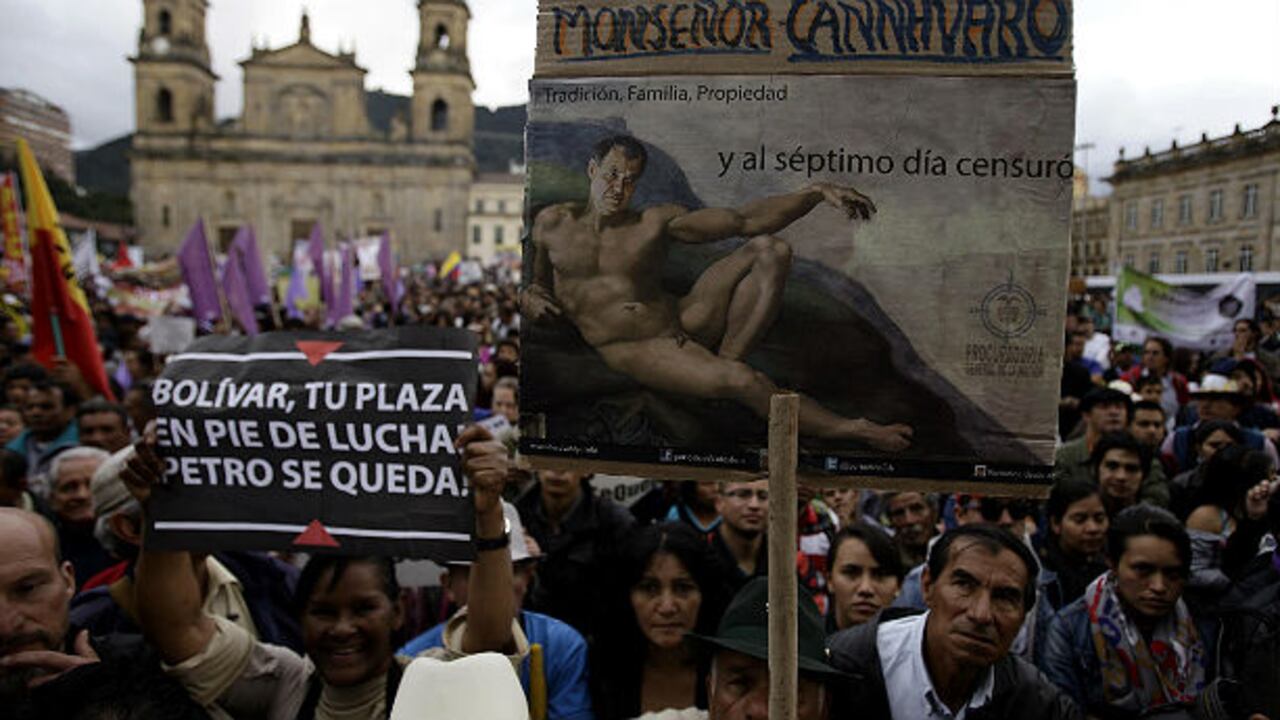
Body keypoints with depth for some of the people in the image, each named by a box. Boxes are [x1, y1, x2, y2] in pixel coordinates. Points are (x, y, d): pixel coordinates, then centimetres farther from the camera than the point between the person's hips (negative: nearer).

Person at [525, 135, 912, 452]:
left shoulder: (656, 222, 4)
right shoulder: (552, 223, 6)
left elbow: (746, 220, -2)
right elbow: (535, 282, 21)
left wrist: (817, 192, -12)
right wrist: (531, 299, -6)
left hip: (682, 322, 4)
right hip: (631, 350, -4)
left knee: (770, 249, -11)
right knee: (744, 382, -30)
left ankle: (726, 358, -16)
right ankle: (849, 429, -10)